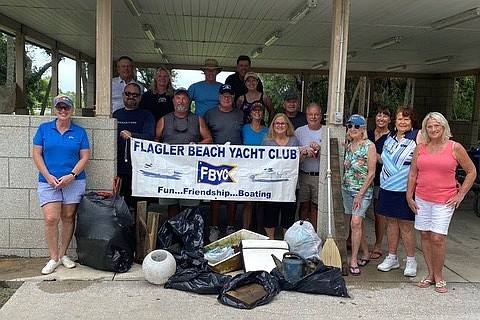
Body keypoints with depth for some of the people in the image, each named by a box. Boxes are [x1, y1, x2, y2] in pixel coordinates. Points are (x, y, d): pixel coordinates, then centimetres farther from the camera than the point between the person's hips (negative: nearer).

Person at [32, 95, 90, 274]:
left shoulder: (79, 132, 6)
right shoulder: (44, 129, 7)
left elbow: (85, 157, 2)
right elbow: (37, 154, 4)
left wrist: (71, 175, -11)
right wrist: (48, 176, -8)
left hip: (74, 182, 1)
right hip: (48, 182, 0)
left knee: (68, 218, 5)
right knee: (51, 219, -9)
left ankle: (63, 254, 20)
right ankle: (54, 258, 5)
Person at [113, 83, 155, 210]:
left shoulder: (146, 115, 4)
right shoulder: (116, 114, 17)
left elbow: (150, 136, -11)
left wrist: (131, 135, -27)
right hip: (118, 168, 4)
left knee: (139, 204, -3)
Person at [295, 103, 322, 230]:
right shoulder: (299, 131, 7)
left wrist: (320, 149, -20)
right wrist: (305, 152, -15)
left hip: (320, 175, -1)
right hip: (303, 175, 1)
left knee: (315, 206, 6)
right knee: (304, 205, 8)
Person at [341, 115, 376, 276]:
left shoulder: (369, 146, -10)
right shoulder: (348, 144, 7)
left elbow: (371, 173, -12)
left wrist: (360, 194, -15)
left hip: (363, 190, -6)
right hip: (347, 188, 6)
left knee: (356, 222, -15)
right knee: (358, 223, 13)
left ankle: (353, 260, -7)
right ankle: (366, 254, 25)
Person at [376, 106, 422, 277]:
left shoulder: (417, 137, -6)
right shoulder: (390, 138, 14)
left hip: (406, 189, -6)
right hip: (387, 187, 6)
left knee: (406, 225, 1)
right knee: (391, 222, 12)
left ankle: (411, 261, 16)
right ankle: (392, 258, 24)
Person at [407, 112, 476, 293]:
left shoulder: (455, 148, -1)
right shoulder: (420, 148, 7)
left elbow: (471, 171, 5)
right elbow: (412, 174, 12)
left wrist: (461, 194, 0)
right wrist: (409, 196, 8)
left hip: (444, 201, -3)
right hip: (422, 199, 4)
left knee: (437, 238, -7)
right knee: (425, 235, 8)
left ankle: (438, 276, 11)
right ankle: (430, 274, 21)